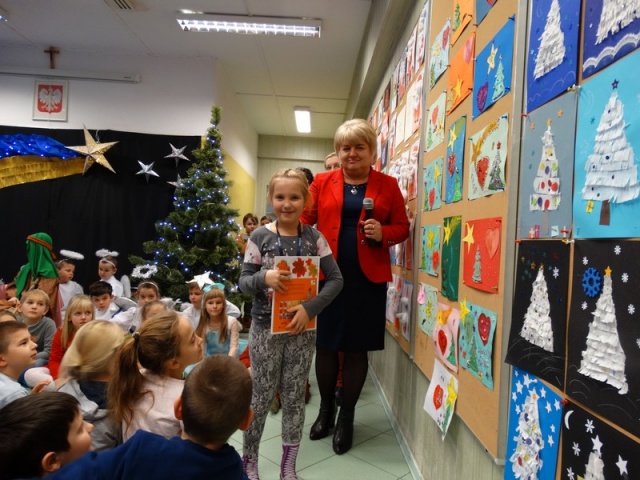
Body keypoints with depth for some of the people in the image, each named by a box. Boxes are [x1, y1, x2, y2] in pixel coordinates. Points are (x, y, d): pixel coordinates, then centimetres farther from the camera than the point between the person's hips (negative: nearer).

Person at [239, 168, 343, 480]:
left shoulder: (314, 237, -4)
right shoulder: (259, 237, -6)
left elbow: (336, 279, -5)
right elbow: (243, 282, -4)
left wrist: (310, 308, -17)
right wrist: (264, 277, -26)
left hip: (302, 328, 1)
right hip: (265, 328, -1)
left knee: (295, 396, 12)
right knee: (261, 395, 10)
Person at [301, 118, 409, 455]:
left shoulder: (387, 185, 3)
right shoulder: (322, 182, 5)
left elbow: (402, 227, 5)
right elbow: (304, 220, 2)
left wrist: (382, 233, -15)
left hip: (367, 278, -1)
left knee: (356, 347, 8)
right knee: (325, 344, 10)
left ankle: (346, 417, 27)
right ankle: (326, 410, 32)